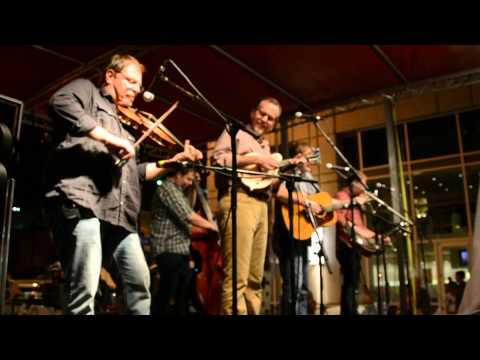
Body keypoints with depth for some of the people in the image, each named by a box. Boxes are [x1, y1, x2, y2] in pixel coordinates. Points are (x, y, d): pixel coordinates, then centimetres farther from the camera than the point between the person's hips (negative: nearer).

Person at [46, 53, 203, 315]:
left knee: (140, 282, 11)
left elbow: (136, 172, 27)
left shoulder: (125, 125, 32)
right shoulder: (87, 90, 11)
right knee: (84, 292, -12)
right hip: (82, 203, -8)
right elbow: (60, 103, -14)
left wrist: (174, 161, 18)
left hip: (119, 214, 8)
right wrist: (108, 138, -20)